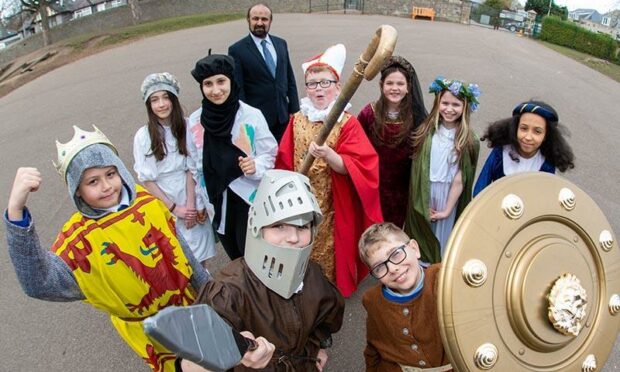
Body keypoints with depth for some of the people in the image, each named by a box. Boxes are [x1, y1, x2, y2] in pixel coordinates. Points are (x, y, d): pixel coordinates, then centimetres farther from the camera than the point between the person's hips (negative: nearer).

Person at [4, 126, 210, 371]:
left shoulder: (147, 201, -13)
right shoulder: (79, 237, -25)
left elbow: (179, 247, -1)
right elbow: (39, 284, -44)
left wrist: (206, 284, 9)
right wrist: (16, 212, -56)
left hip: (187, 302, 4)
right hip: (149, 330, -4)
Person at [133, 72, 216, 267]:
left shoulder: (186, 128, -6)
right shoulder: (143, 136, -10)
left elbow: (191, 169, -4)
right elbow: (147, 179, -8)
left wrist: (190, 204, -11)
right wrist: (174, 208, -9)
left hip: (191, 201, 2)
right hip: (163, 205, -1)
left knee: (200, 254, 10)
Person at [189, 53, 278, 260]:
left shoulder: (252, 115, -14)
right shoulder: (194, 121, -4)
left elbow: (270, 153, -5)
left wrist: (255, 166, -26)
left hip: (249, 198, -3)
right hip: (217, 201, 3)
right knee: (236, 258, 19)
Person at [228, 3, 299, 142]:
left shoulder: (281, 43, 9)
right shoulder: (237, 50, -6)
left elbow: (290, 78, 11)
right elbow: (237, 88, -8)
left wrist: (294, 109, 7)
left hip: (283, 115, 4)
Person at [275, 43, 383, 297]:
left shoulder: (348, 123, -9)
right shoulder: (297, 121, 0)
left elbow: (354, 168, -16)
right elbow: (284, 163, 3)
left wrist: (328, 155, -32)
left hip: (333, 206, -3)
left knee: (330, 252, 9)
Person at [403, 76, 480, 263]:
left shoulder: (469, 141, -13)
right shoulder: (426, 132, -8)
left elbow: (460, 180, -13)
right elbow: (417, 169, -7)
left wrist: (447, 210, -13)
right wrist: (423, 204, -10)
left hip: (447, 198, -1)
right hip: (422, 197, 2)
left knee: (441, 243, 16)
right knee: (421, 239, 19)